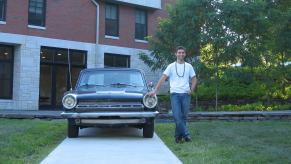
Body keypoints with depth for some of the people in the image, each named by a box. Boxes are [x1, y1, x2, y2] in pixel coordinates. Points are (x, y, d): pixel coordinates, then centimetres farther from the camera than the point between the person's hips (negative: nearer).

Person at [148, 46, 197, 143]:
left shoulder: (189, 66, 11)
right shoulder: (171, 66, 6)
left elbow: (194, 79, 14)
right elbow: (163, 79, 1)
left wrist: (192, 89, -4)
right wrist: (155, 91, -8)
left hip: (186, 94, 2)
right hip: (175, 94, -2)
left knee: (183, 116, 4)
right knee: (177, 116, -14)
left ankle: (178, 136, 14)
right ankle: (186, 134, -9)